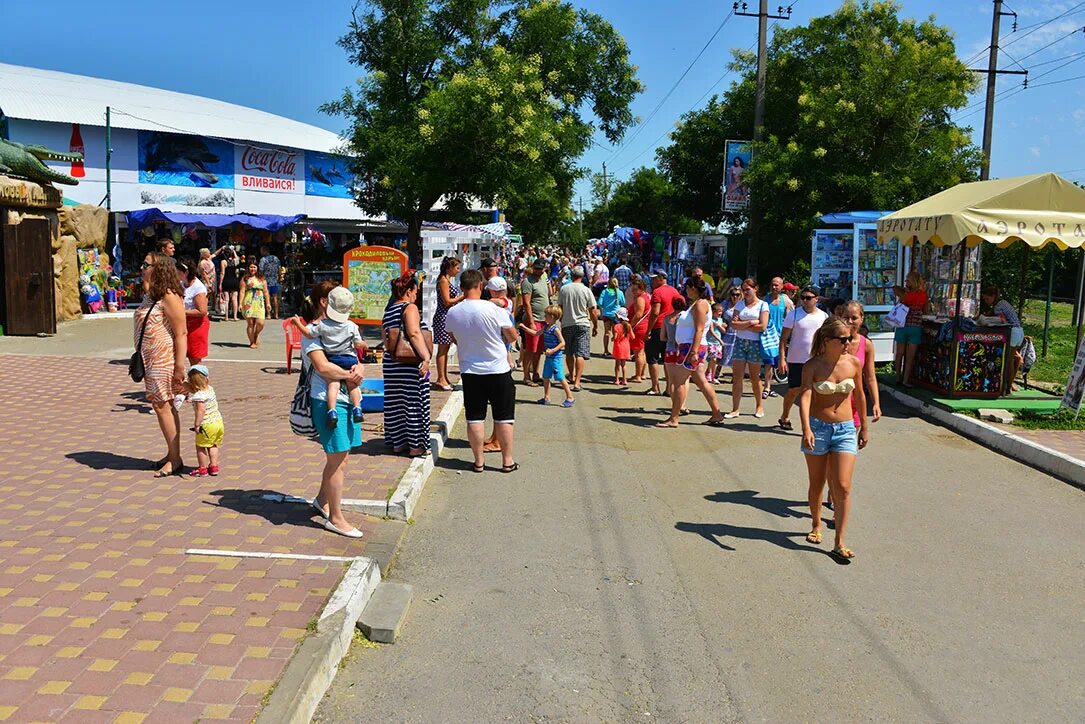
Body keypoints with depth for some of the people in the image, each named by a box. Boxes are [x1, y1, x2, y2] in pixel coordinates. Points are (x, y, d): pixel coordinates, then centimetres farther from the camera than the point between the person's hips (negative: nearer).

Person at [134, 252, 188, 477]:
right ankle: (172, 455, 24)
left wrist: (179, 366, -22)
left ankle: (175, 460, 4)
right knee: (160, 406, 14)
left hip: (164, 360, -10)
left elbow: (181, 333, -19)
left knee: (162, 406, -4)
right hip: (151, 359, 10)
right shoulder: (151, 295, 13)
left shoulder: (169, 296, -16)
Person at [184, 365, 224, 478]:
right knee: (213, 446, 21)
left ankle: (203, 469, 14)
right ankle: (214, 466, 23)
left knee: (200, 446, 8)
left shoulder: (198, 396, -20)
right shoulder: (210, 389, 5)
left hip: (207, 425, -8)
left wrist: (197, 424, -21)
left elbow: (201, 410, -26)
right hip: (219, 422, 8)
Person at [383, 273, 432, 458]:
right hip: (411, 365, -8)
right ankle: (415, 446, 6)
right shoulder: (410, 308, -9)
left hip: (391, 364, 8)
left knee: (396, 403, 13)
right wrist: (426, 357, -26)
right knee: (414, 402, 0)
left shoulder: (388, 311, 14)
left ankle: (398, 442, 23)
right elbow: (414, 333, -23)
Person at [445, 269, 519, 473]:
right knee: (503, 418, 9)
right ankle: (507, 461, 16)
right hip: (498, 370, -3)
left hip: (469, 371, 3)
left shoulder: (452, 313, -6)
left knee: (475, 418, 10)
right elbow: (512, 337, -6)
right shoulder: (494, 310, -18)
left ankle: (478, 461, 15)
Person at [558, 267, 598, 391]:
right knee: (580, 354, -5)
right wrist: (595, 326, 9)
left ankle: (572, 377, 33)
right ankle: (577, 382, -14)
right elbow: (593, 311, -3)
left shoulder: (563, 289, 1)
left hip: (567, 324, 3)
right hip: (582, 324, -3)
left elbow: (560, 308, 9)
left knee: (570, 353, 17)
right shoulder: (586, 290, -5)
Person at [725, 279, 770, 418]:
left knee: (754, 378, 5)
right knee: (737, 377, -3)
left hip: (755, 344, -3)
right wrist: (751, 322, -14)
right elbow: (733, 324, -3)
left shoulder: (762, 305, 0)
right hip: (740, 342, 3)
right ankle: (735, 409, -1)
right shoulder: (740, 304, 9)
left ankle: (760, 406, 22)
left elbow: (762, 326, -12)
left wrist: (742, 325, -7)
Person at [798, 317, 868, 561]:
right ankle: (816, 526, 37)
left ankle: (840, 543, -2)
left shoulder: (853, 363, -1)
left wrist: (864, 427, 17)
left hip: (845, 430, 1)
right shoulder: (813, 366, -10)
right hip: (817, 428, -1)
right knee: (817, 484, 13)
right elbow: (805, 396, -22)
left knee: (842, 487, -8)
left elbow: (859, 396, 11)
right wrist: (806, 429, -36)